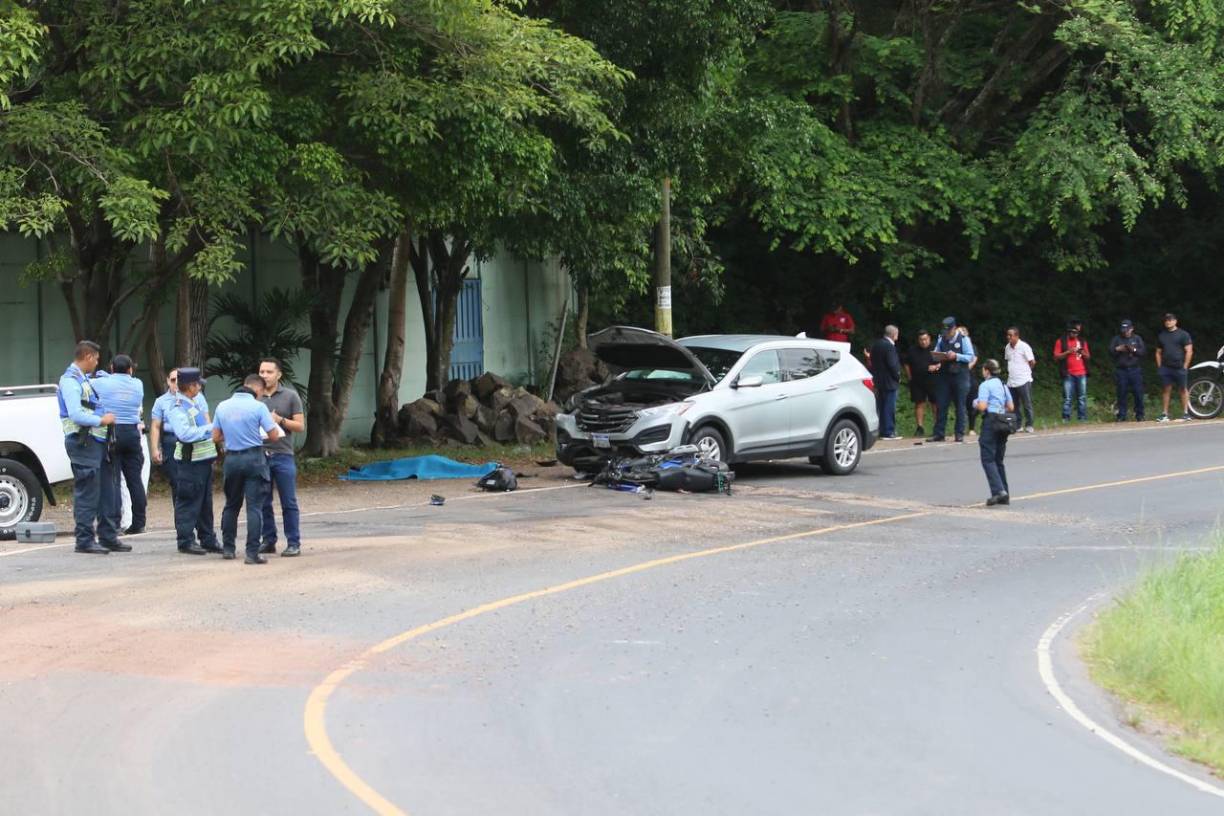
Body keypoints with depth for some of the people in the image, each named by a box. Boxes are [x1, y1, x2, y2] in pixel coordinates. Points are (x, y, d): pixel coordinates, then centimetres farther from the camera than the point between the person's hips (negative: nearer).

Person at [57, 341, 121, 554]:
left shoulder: (84, 379, 19)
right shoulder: (70, 381, -12)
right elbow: (76, 415, -20)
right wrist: (102, 420, -12)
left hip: (96, 440, 10)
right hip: (82, 442, -10)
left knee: (106, 493, 12)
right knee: (86, 493, -7)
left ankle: (108, 537, 19)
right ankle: (84, 540, -3)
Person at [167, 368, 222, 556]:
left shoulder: (195, 404, 15)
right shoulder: (178, 408, -15)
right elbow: (185, 434, -27)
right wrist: (209, 428, -23)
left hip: (204, 458, 9)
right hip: (189, 461, -9)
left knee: (206, 503, 15)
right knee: (189, 503, -4)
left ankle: (207, 539, 22)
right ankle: (186, 541, 1)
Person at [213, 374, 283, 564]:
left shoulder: (222, 406, 5)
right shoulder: (258, 407, -9)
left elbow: (216, 437, 9)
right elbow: (274, 436, -9)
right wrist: (273, 421, 11)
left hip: (231, 458, 4)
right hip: (254, 457, -4)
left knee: (231, 505, 19)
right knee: (254, 507, -3)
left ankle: (228, 548, 26)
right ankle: (252, 553, -8)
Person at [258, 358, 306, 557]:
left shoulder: (290, 396, 4)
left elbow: (300, 426, 2)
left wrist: (280, 420, -12)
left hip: (283, 456, -3)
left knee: (289, 503, -2)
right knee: (262, 503, 5)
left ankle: (293, 543, 2)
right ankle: (268, 541, 14)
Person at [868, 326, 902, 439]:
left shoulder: (876, 345, 9)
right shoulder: (889, 346, -18)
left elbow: (873, 362, 13)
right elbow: (892, 365, -20)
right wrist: (898, 376, -7)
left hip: (878, 381, 9)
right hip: (889, 382, -9)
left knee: (881, 407, 13)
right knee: (889, 408, -3)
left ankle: (882, 431, 17)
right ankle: (888, 432, -3)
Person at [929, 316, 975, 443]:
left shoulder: (964, 339, -3)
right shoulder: (941, 339, 10)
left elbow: (971, 357, -6)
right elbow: (936, 355, 14)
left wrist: (956, 356, -19)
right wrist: (937, 357, -9)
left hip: (960, 376, -4)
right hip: (944, 375, 4)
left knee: (960, 406, 2)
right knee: (941, 405, 2)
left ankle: (960, 434, 7)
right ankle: (939, 434, 6)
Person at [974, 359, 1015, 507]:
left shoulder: (985, 385, -8)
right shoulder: (1002, 385, 15)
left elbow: (982, 406, -17)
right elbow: (1011, 407, 15)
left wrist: (975, 405, 3)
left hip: (990, 422, -7)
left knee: (988, 460, -7)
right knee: (999, 460, 12)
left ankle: (998, 490, -22)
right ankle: (1005, 495, 9)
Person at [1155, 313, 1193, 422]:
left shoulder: (1183, 334, 1)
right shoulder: (1161, 335, 15)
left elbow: (1189, 351, -3)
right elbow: (1158, 352, 19)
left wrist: (1185, 367, -9)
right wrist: (1159, 367, 7)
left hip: (1179, 367, -4)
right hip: (1166, 368, 4)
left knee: (1183, 389, 1)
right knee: (1166, 390, 1)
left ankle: (1186, 413, 5)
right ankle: (1164, 414, 2)